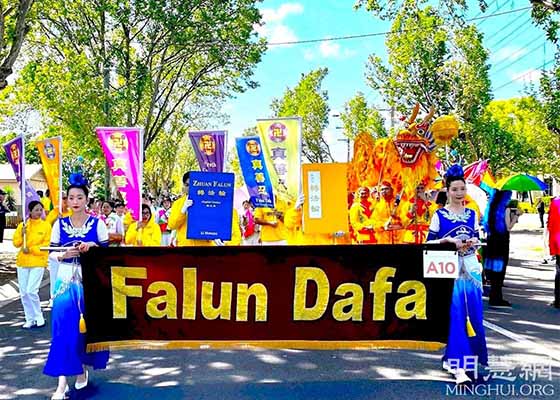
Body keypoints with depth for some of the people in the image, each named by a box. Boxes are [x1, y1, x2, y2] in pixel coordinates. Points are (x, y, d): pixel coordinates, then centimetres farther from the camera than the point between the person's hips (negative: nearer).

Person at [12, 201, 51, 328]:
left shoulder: (46, 225, -3)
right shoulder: (22, 225, 5)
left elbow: (46, 245, -6)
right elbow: (16, 243, 4)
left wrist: (31, 249, -14)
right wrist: (22, 234, -12)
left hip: (38, 262, -4)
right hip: (23, 262, 4)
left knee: (31, 291, -12)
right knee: (24, 293, 7)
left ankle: (39, 318, 5)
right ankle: (30, 319, 20)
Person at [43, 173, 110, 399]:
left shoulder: (97, 224, 0)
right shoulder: (59, 224, 5)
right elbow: (51, 253, 5)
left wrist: (92, 246, -18)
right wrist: (64, 254, -16)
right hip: (66, 281, 1)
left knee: (88, 326, 7)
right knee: (64, 327, -7)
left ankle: (82, 368, 30)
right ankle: (62, 382, -5)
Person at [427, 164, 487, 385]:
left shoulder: (472, 214, 10)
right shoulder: (439, 215, -1)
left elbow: (477, 239, 17)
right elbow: (429, 242, -1)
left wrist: (473, 242, -5)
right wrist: (448, 240, -16)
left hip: (471, 268, 5)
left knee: (473, 315, 7)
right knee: (455, 315, -7)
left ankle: (451, 358, 25)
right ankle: (458, 366, -5)